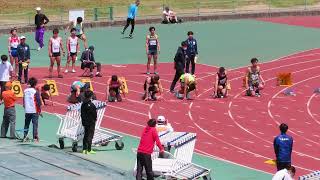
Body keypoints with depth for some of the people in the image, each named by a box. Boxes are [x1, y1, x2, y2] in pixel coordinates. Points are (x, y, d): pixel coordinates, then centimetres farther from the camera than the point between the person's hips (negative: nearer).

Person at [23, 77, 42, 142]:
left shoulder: (25, 91, 3)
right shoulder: (35, 92, -12)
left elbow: (24, 101, 12)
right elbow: (38, 102, -11)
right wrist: (39, 111, -3)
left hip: (27, 111, 4)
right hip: (35, 111, -4)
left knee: (26, 124, 13)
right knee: (35, 124, 0)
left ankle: (25, 137, 13)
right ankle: (35, 137, -2)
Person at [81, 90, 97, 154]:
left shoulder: (83, 104, 3)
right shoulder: (91, 105, -19)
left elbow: (82, 113, 8)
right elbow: (94, 113, -14)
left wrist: (83, 120, 15)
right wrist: (95, 119, 4)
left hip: (85, 122, 7)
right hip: (91, 122, -7)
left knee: (86, 135, 15)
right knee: (90, 135, -2)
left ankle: (84, 149, 18)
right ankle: (89, 150, -1)